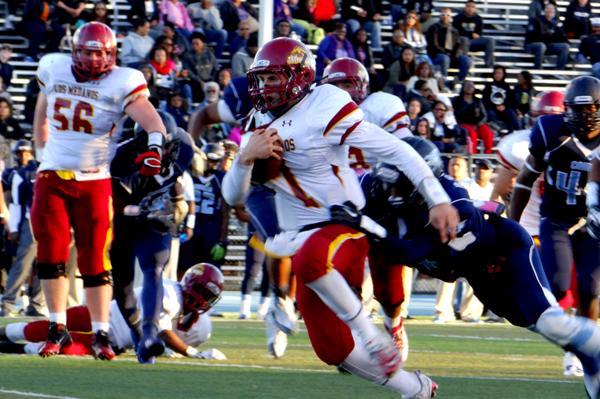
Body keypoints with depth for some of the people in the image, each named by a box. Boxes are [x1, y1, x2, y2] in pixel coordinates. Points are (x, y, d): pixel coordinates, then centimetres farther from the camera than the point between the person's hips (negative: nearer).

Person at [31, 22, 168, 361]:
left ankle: (101, 334, 5)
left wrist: (155, 145, -41)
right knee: (51, 255, 0)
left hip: (94, 181, -3)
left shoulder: (121, 83, -8)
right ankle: (58, 328, 10)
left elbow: (150, 118, -21)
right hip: (52, 178, 3)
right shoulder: (54, 69, 5)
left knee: (94, 260, -1)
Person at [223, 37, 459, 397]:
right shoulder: (265, 125, 9)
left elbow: (397, 151, -14)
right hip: (302, 241, 7)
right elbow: (233, 196, 6)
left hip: (345, 227, -7)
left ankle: (371, 335, -24)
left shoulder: (325, 110, -12)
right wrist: (247, 157, -14)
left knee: (310, 259, -42)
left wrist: (438, 201, -20)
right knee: (332, 349, 4)